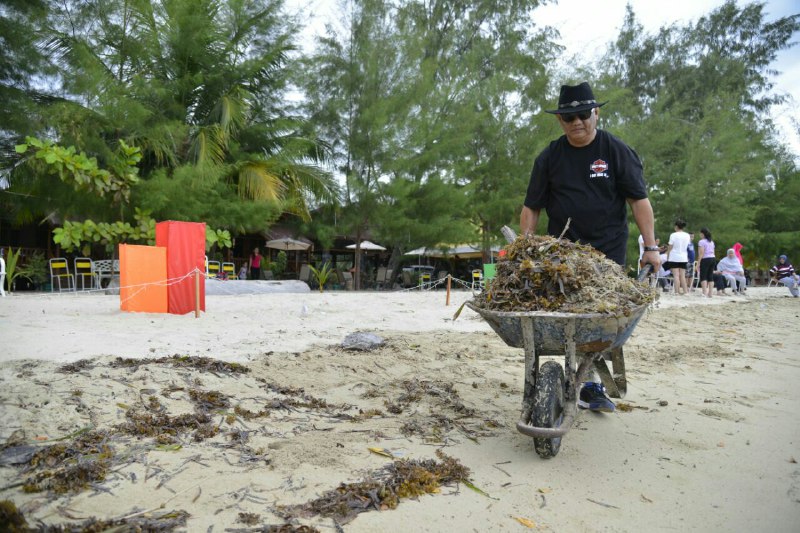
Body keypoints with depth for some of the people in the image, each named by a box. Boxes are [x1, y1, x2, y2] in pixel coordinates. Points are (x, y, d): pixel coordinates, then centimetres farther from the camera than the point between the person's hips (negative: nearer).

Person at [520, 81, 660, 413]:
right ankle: (587, 387, 8)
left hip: (609, 250, -1)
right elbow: (531, 207, 7)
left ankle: (591, 387, 15)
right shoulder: (549, 158, 5)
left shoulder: (617, 151, 1)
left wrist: (650, 246, -6)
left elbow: (639, 199, 0)